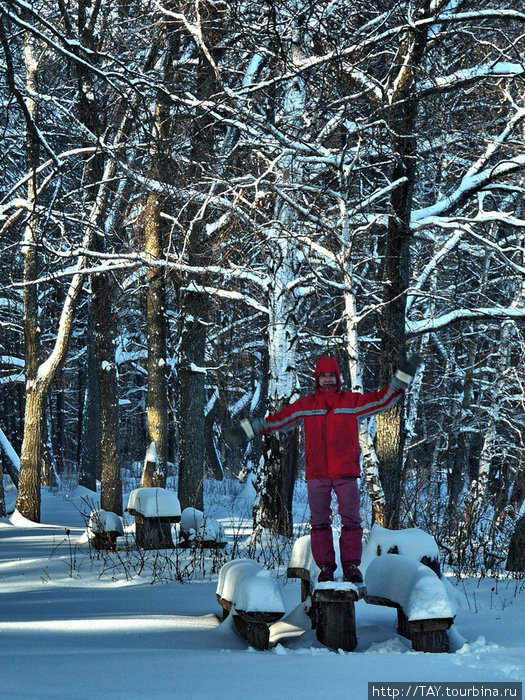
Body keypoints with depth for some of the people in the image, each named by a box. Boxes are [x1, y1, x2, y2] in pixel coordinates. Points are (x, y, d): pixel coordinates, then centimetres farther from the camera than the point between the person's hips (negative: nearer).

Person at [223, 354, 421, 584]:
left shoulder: (352, 401, 9)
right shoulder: (305, 405, 11)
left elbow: (383, 399, 11)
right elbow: (277, 420, 12)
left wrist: (403, 376, 6)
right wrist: (245, 431, 10)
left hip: (346, 472, -1)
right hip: (316, 474, 1)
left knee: (351, 520, -2)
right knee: (319, 522, 2)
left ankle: (351, 567, 5)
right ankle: (326, 568, 9)